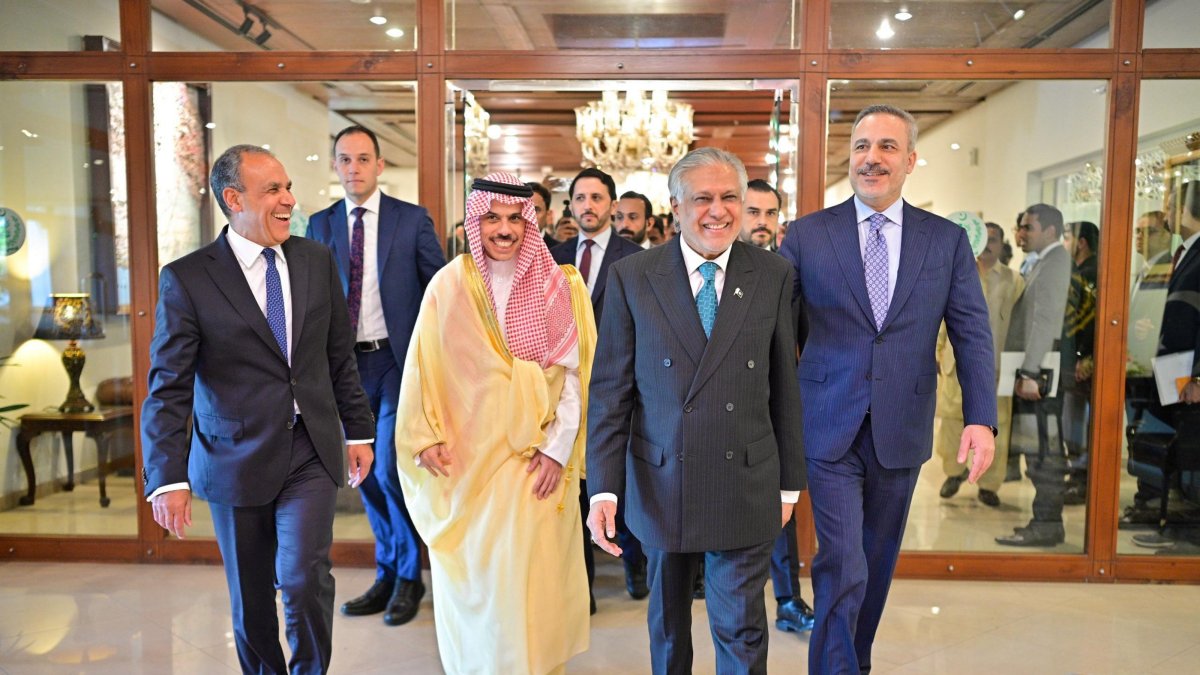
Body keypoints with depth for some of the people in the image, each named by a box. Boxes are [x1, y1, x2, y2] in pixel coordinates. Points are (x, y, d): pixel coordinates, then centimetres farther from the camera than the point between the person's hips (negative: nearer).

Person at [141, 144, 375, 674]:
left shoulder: (317, 260, 3)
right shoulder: (186, 278, -8)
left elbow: (340, 356, 10)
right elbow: (167, 388, -9)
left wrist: (358, 431, 11)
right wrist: (168, 478, -16)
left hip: (312, 454, 2)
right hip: (236, 461, -1)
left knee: (304, 577, -11)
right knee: (251, 598, 12)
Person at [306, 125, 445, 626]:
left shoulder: (412, 219, -1)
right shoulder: (320, 225, 7)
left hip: (398, 359, -4)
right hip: (346, 362, 4)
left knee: (389, 468, -8)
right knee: (364, 473, 11)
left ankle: (408, 575, 14)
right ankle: (388, 574, 29)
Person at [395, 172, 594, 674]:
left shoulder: (556, 286, -2)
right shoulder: (449, 285, -3)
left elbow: (575, 374, -2)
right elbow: (423, 370, 1)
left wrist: (558, 447, -8)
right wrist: (425, 439, -6)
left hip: (536, 461, 0)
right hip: (468, 461, 0)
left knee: (534, 574, 9)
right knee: (474, 574, 9)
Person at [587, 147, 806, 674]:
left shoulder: (773, 276, -1)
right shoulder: (631, 278, -4)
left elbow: (785, 388, 2)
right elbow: (610, 390, -5)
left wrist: (789, 483, 6)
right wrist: (603, 489, -8)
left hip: (746, 488, 0)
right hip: (660, 486, 1)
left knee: (741, 629, 8)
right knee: (667, 620, 20)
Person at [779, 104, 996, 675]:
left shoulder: (948, 240, 3)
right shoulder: (807, 234, -2)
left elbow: (972, 334, 1)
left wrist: (981, 419, -10)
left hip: (901, 429, 3)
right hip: (830, 428, -2)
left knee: (877, 562, 17)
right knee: (841, 567, -4)